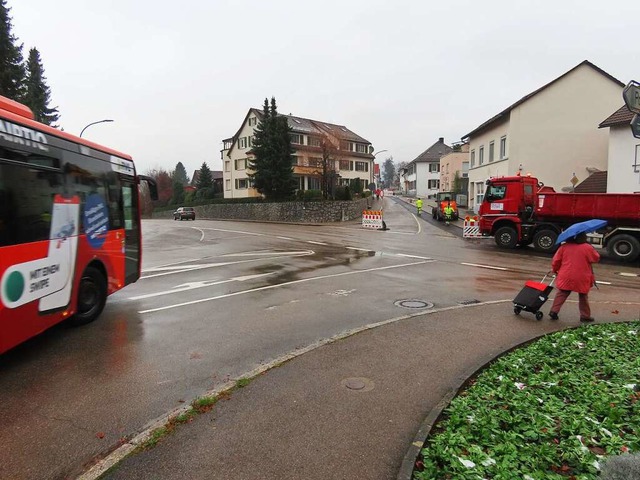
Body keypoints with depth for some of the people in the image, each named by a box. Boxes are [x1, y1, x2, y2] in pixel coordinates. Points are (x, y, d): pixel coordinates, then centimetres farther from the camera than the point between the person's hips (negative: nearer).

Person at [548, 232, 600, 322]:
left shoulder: (564, 247, -2)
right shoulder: (587, 248, -10)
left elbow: (556, 260, 1)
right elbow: (596, 258, 4)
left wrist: (555, 270, 18)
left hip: (566, 278, 2)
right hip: (582, 279, -2)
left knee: (561, 294, 12)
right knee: (583, 297, 14)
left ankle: (554, 311, 5)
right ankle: (585, 316, 22)